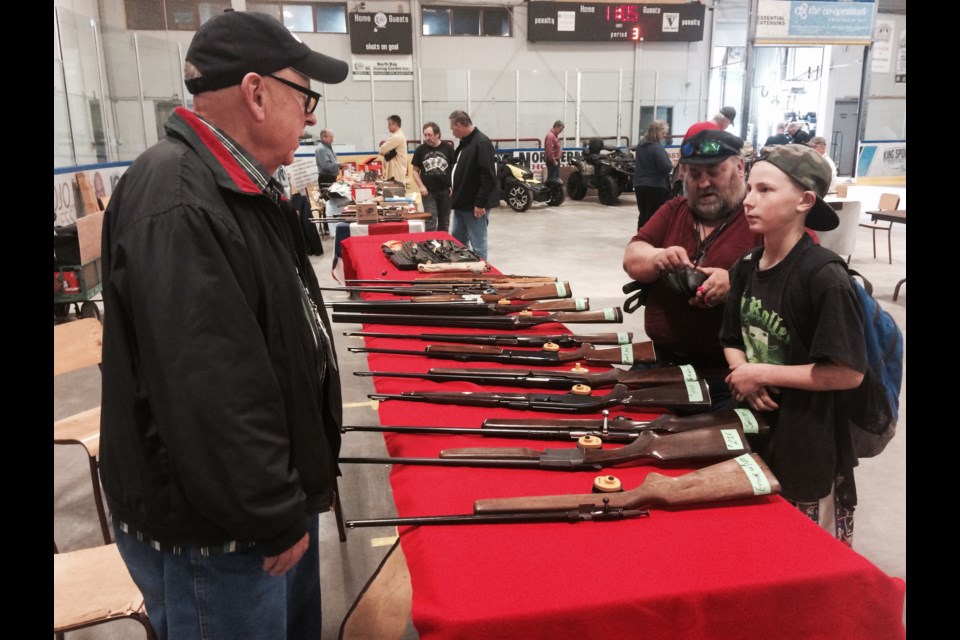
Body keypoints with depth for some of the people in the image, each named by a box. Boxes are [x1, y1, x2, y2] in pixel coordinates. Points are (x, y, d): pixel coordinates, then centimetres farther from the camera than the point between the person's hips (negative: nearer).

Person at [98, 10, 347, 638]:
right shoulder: (176, 203, -26)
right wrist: (273, 519, -20)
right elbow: (208, 393, -30)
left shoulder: (238, 186, 8)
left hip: (276, 497, 9)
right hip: (214, 534, -9)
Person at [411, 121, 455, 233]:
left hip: (445, 191, 1)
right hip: (428, 191, -1)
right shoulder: (421, 150, 1)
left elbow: (455, 168, 4)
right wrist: (421, 186, -7)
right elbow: (415, 170, 6)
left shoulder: (448, 148, -1)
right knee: (431, 221, -5)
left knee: (444, 222, 11)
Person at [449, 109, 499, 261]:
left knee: (478, 245, -1)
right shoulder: (465, 142, 14)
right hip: (462, 204, 10)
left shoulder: (481, 143, -17)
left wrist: (481, 203, -23)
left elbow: (488, 176, -23)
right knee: (457, 242, 16)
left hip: (475, 205, -10)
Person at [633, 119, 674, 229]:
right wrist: (671, 163, 1)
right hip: (655, 186, -8)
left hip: (640, 185, 8)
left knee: (643, 215, 14)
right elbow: (665, 168, -21)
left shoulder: (640, 145, 11)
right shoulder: (657, 147, -15)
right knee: (653, 217, -2)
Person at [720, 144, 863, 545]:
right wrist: (745, 378, -10)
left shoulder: (823, 277, -21)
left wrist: (763, 373, -18)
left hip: (809, 452, -6)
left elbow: (849, 372, -22)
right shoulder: (746, 267, 1)